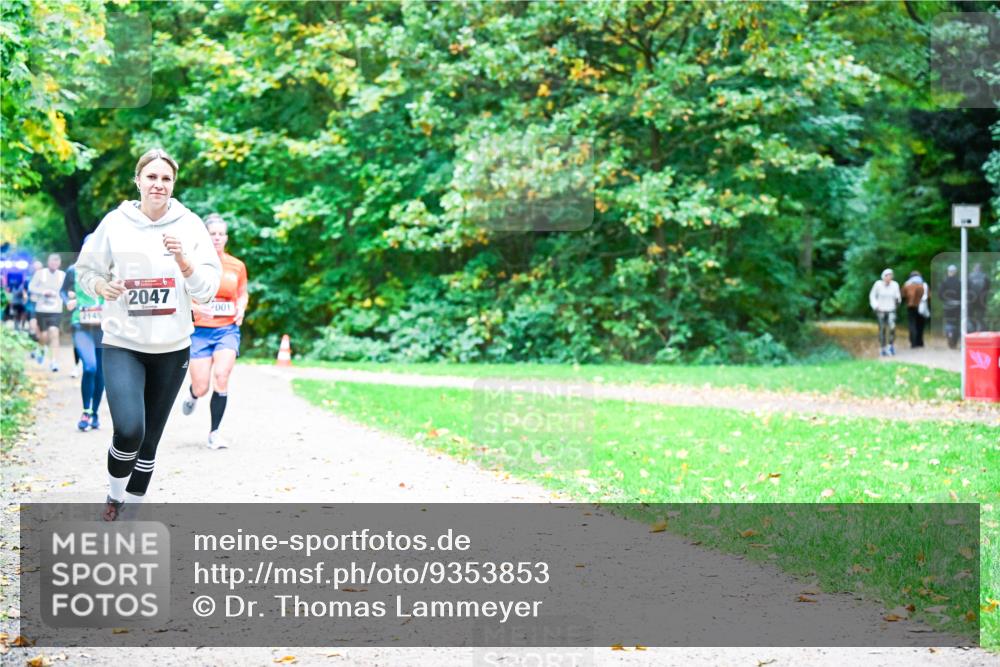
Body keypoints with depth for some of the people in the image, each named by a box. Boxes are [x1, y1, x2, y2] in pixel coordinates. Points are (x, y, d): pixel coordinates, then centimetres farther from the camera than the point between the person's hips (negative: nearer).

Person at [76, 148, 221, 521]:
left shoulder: (190, 225, -2)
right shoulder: (115, 223, -4)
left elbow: (207, 290, -3)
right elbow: (86, 270, 9)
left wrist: (183, 261, -20)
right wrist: (102, 286, -12)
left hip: (172, 348, 2)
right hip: (122, 344, -2)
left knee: (150, 439, 10)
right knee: (129, 431, -20)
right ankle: (115, 496, 8)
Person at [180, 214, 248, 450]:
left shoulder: (237, 266, 6)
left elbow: (243, 294, 20)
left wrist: (241, 309, -1)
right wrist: (195, 306, -18)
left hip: (228, 329, 1)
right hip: (200, 330, -1)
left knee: (221, 375, -20)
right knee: (201, 388, -3)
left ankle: (214, 432, -7)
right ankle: (192, 395, 38)